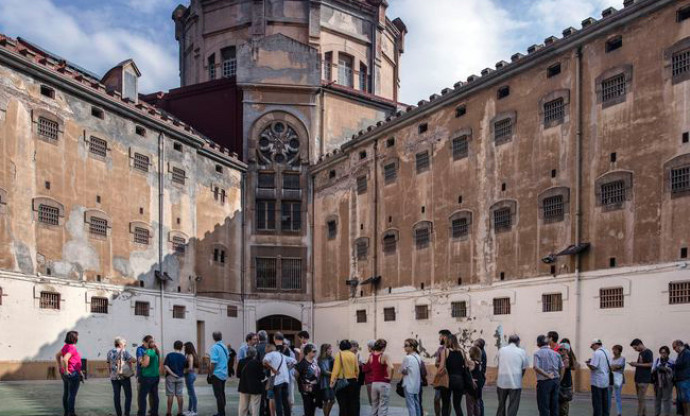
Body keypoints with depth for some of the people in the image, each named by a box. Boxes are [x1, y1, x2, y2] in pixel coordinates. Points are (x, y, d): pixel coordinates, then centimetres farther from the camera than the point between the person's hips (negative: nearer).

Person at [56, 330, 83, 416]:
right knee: (72, 395, -4)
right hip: (73, 374, -10)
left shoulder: (66, 346, 9)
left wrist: (60, 367, 20)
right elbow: (65, 359, -32)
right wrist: (66, 370, -21)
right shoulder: (72, 348, -19)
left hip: (65, 375, 10)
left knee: (66, 394, 15)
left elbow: (57, 355, 22)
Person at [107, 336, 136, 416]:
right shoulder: (124, 351, -6)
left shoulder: (110, 352, 8)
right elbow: (133, 360, -12)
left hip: (114, 377, 4)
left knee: (116, 396, 9)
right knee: (128, 395, 3)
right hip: (124, 376, -4)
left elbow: (108, 364, 11)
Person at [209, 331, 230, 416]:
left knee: (218, 395, -4)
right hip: (224, 374, 8)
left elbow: (213, 362, -19)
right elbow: (227, 359, 15)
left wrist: (210, 373, -11)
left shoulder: (214, 347, -14)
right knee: (222, 393, 15)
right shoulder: (225, 347, 8)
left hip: (217, 374, -8)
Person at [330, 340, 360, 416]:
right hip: (352, 381, 2)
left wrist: (332, 381, -12)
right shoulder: (353, 355, 0)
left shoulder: (339, 355, -8)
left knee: (343, 405, 3)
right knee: (352, 403, 11)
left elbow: (336, 369, -13)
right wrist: (356, 378, 13)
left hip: (341, 382, -2)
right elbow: (357, 369, 0)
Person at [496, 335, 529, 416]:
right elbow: (524, 368, 2)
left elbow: (499, 364, 10)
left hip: (502, 382, 3)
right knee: (513, 406, 3)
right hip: (515, 382, -2)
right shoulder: (522, 352, -1)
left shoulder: (501, 350, 6)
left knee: (501, 404, 18)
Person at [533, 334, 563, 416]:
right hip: (555, 381, 5)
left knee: (544, 407, 2)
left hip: (544, 382, -5)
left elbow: (536, 368, -20)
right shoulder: (555, 353, 8)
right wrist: (559, 379, 14)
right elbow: (562, 367, 8)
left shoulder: (537, 353, -7)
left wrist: (548, 375, -14)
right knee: (554, 406, 13)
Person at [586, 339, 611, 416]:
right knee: (605, 401, 13)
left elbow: (593, 367, -23)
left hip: (597, 382, -8)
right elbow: (610, 366, 17)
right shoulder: (606, 352, 9)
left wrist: (588, 363, -2)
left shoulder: (596, 353, -16)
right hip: (605, 381, 8)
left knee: (597, 402, -1)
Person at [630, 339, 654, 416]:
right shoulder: (640, 353, 17)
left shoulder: (648, 352, -9)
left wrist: (637, 364, -16)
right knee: (642, 398, 11)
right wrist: (635, 364, 6)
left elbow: (650, 364, -17)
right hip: (638, 379, 9)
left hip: (644, 380, -9)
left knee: (641, 398, -8)